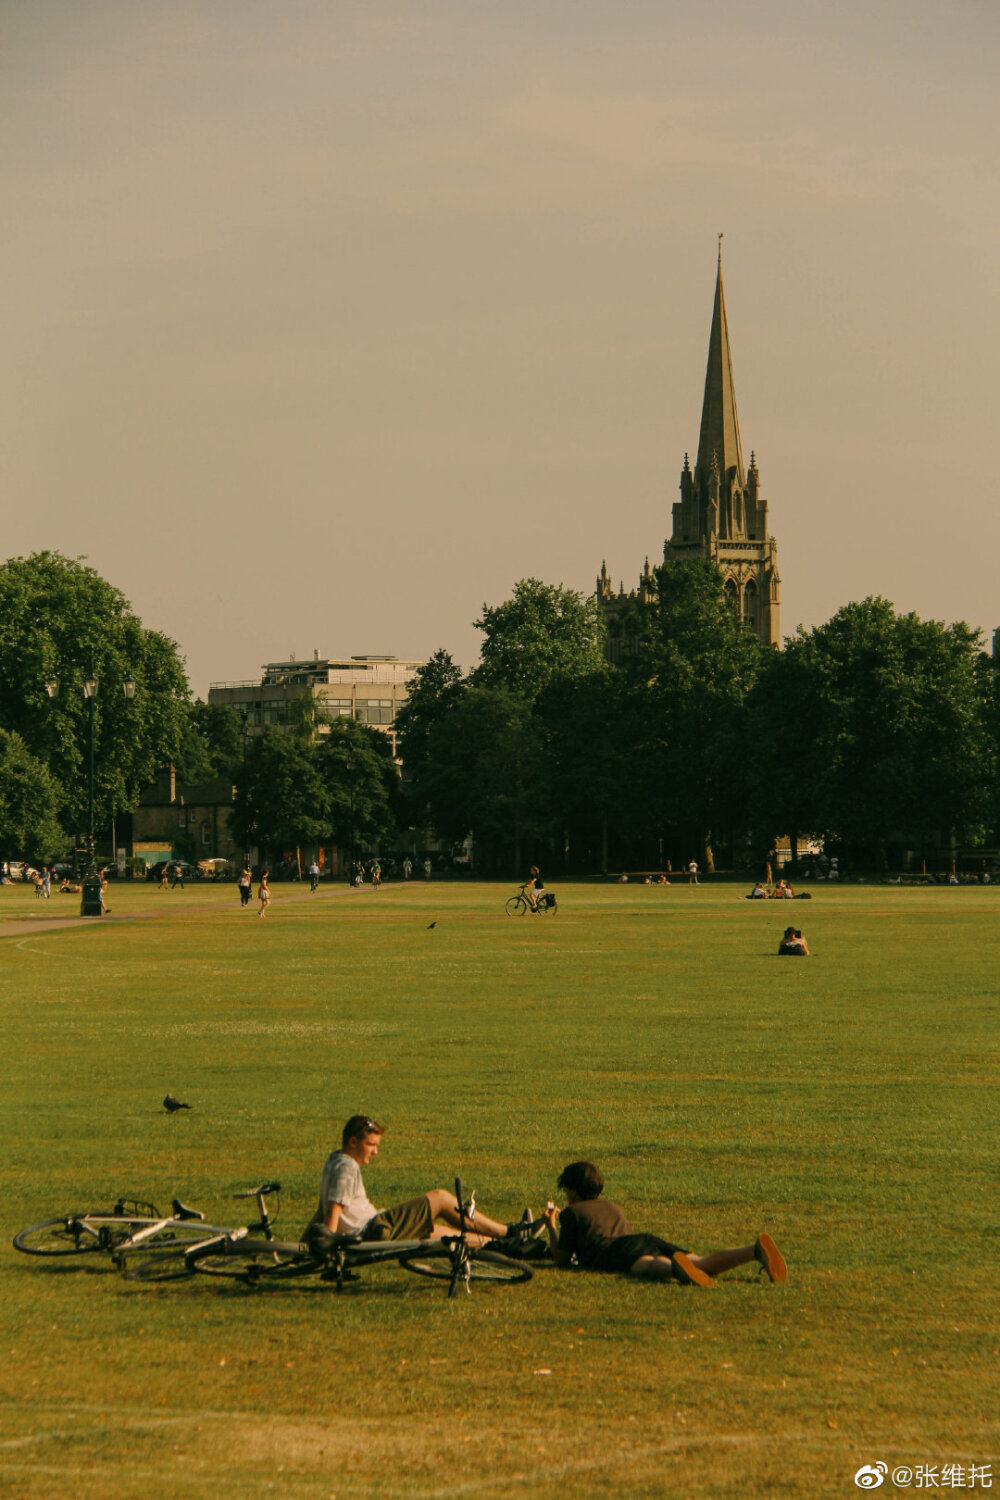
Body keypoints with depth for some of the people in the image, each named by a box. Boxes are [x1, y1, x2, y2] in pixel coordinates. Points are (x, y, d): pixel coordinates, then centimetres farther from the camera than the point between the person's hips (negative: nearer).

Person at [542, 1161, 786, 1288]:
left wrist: (551, 1227, 42)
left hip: (617, 1252, -5)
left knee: (647, 1266, -40)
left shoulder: (571, 1212, 24)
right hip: (649, 1240, 5)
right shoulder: (614, 1208, 42)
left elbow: (561, 1258, 23)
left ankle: (675, 1266, -78)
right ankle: (756, 1250, -46)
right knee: (701, 1265, -20)